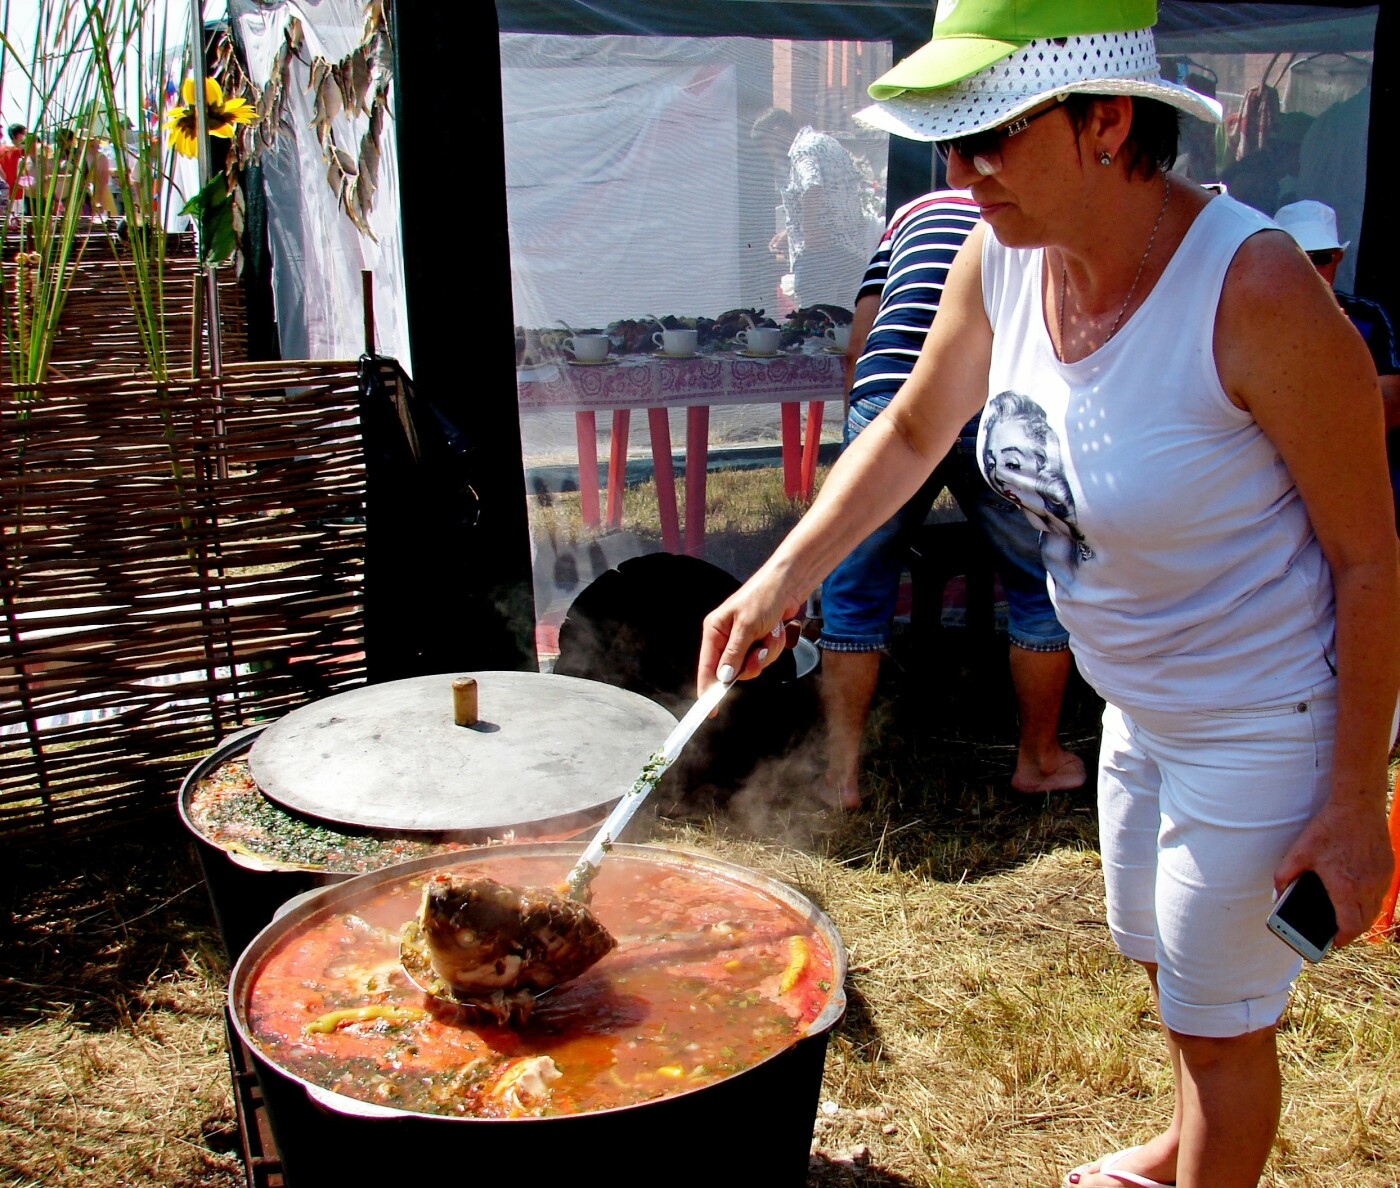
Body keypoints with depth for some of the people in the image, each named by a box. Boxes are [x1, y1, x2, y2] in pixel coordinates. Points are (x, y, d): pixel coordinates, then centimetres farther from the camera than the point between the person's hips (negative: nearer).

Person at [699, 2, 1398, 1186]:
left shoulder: (1255, 290, -31)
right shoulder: (1002, 260, -11)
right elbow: (910, 434, 6)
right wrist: (781, 577, -3)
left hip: (1269, 723, -7)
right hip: (1142, 703, 8)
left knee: (1219, 1016, 12)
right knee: (1162, 957, 29)